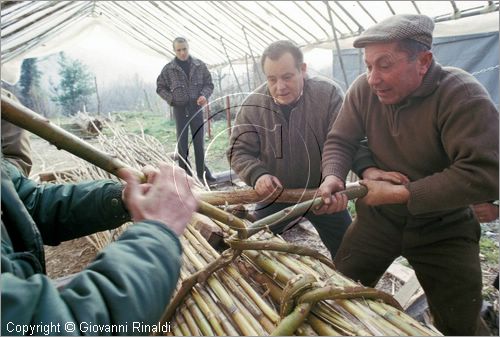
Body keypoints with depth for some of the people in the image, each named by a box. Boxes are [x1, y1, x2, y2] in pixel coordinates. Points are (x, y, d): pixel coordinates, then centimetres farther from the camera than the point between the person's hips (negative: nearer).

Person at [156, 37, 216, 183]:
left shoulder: (200, 65, 2)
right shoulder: (168, 69, -2)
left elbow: (209, 84, 7)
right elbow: (160, 87, 7)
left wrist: (204, 95, -13)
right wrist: (171, 99, -7)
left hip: (197, 108, 1)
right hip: (180, 109, -1)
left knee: (199, 141, 7)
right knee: (182, 142, 4)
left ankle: (202, 171, 18)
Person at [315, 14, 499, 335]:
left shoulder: (463, 95, -24)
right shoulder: (363, 89, -11)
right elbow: (339, 141, -4)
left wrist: (400, 194, -28)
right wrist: (334, 177, -26)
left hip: (442, 227, -2)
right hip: (377, 217, 3)